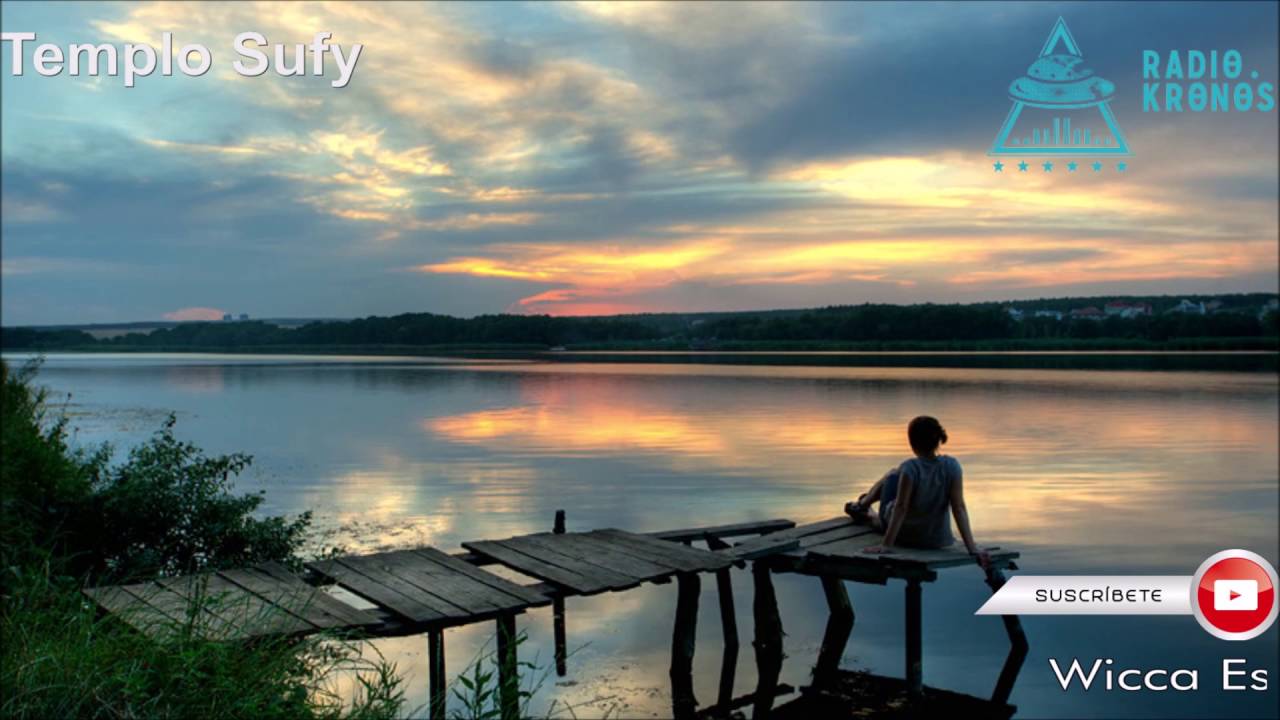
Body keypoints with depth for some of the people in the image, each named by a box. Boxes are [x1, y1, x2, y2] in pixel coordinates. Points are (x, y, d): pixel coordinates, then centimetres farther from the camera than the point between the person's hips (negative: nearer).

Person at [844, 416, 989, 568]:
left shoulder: (909, 468, -25)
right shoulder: (952, 466, -16)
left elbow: (901, 508, -26)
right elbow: (959, 508, -18)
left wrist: (886, 545, -24)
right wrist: (972, 548, -15)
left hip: (904, 536, -3)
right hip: (937, 540, 3)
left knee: (893, 477, 19)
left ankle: (861, 506, 43)